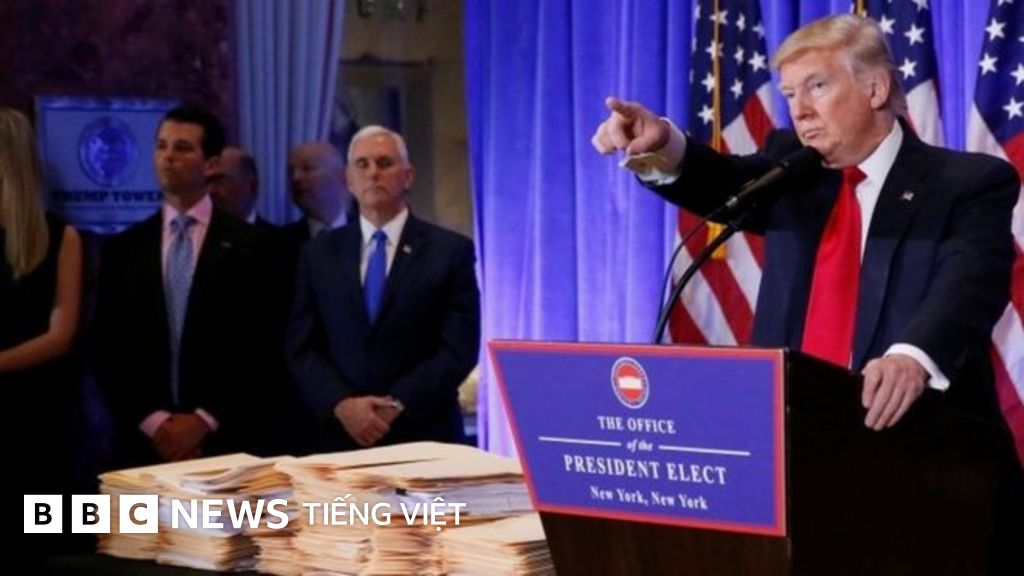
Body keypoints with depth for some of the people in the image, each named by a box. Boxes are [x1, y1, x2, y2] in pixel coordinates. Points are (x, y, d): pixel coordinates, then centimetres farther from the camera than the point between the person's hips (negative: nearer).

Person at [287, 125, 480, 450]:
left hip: (424, 437, -2)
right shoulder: (319, 254, 8)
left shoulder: (451, 250, 1)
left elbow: (460, 348, -6)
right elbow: (302, 350, 4)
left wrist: (399, 405, -15)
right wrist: (341, 405, -12)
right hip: (343, 437, 2)